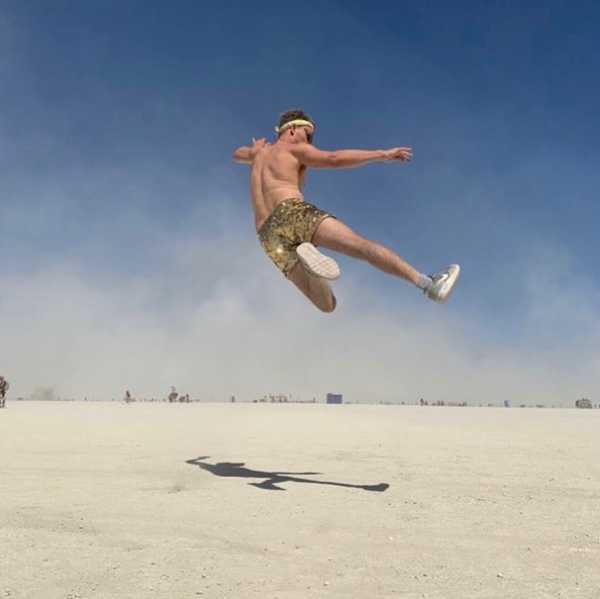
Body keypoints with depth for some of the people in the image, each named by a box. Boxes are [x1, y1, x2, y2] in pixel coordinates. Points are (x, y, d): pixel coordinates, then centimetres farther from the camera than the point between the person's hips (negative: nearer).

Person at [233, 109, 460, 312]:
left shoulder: (260, 153, 34)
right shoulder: (294, 148, 14)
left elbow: (238, 154, 58)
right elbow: (334, 159, -3)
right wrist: (382, 154, -1)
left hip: (269, 236, 6)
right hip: (292, 212, -6)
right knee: (362, 245, -21)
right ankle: (429, 283, -37)